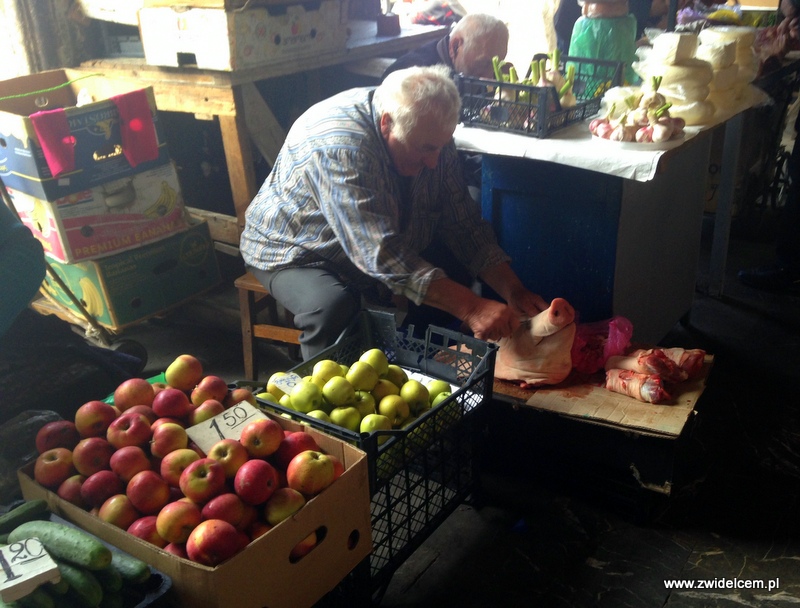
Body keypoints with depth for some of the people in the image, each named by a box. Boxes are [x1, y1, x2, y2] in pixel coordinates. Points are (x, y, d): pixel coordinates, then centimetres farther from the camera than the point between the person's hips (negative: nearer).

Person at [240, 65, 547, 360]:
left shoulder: (430, 134, -12)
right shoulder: (340, 145, -35)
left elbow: (464, 224, -7)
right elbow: (380, 253, -41)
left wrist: (513, 290, -21)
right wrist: (470, 308, -45)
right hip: (294, 252, -6)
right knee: (335, 308, -36)